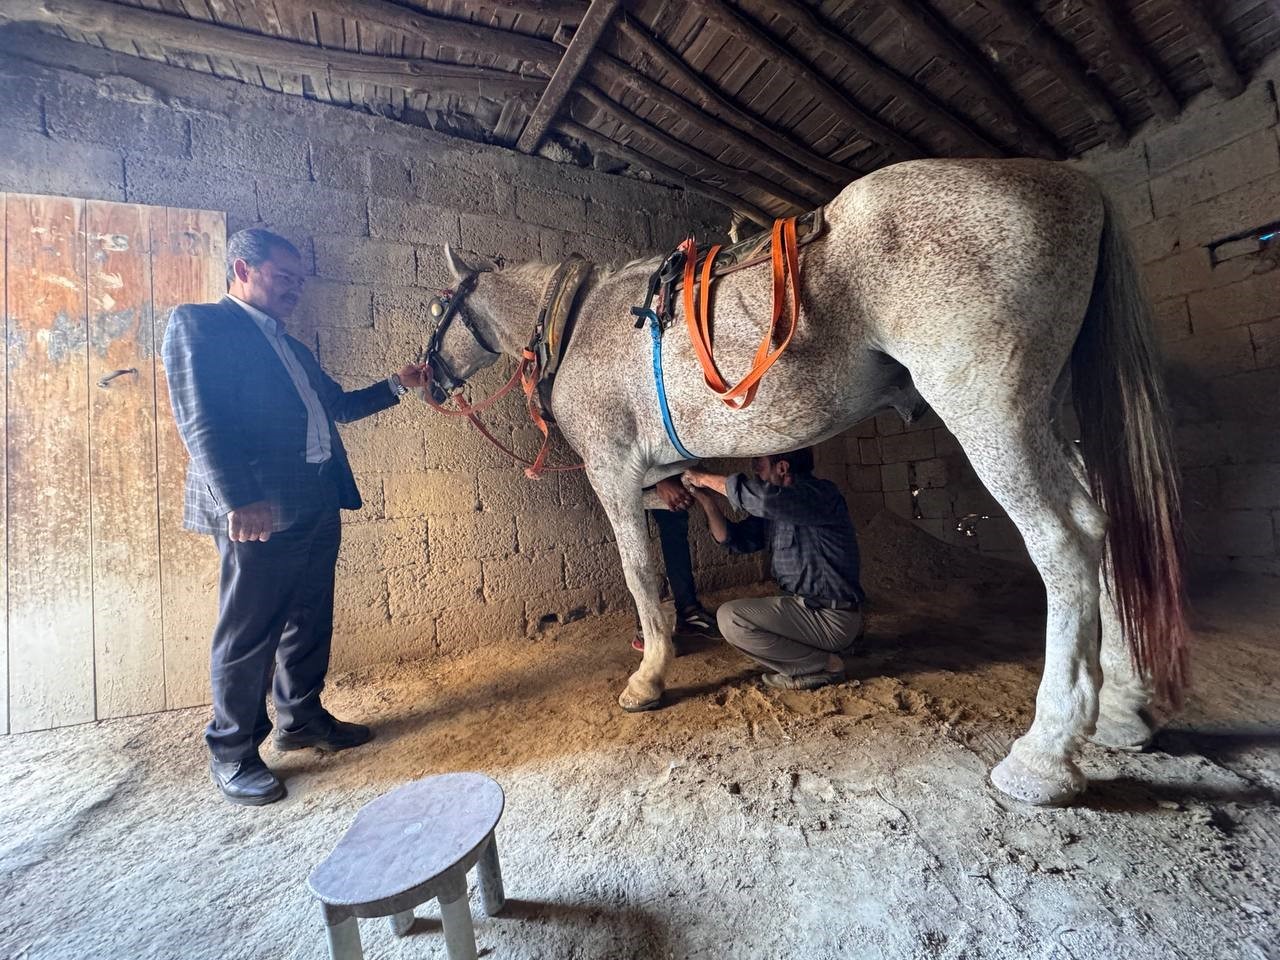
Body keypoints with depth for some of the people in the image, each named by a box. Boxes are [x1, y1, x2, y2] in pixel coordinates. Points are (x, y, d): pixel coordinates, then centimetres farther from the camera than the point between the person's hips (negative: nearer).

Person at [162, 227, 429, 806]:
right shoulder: (197, 323, -2)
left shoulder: (288, 346, 23)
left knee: (310, 621, 16)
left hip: (317, 505, 8)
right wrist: (239, 499, -22)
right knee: (248, 632, 4)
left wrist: (396, 386, 18)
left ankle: (301, 719, 34)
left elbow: (336, 405, 29)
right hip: (259, 511, -8)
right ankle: (232, 754, 22)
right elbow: (200, 420, -13)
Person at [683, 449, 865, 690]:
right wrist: (706, 498, -4)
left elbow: (765, 498, -38)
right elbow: (734, 539, 8)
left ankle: (823, 665, -3)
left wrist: (706, 479, -26)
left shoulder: (821, 494, -19)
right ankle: (819, 651, 14)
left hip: (831, 617, -9)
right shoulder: (775, 508, 8)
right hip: (805, 606, 9)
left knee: (730, 618, -17)